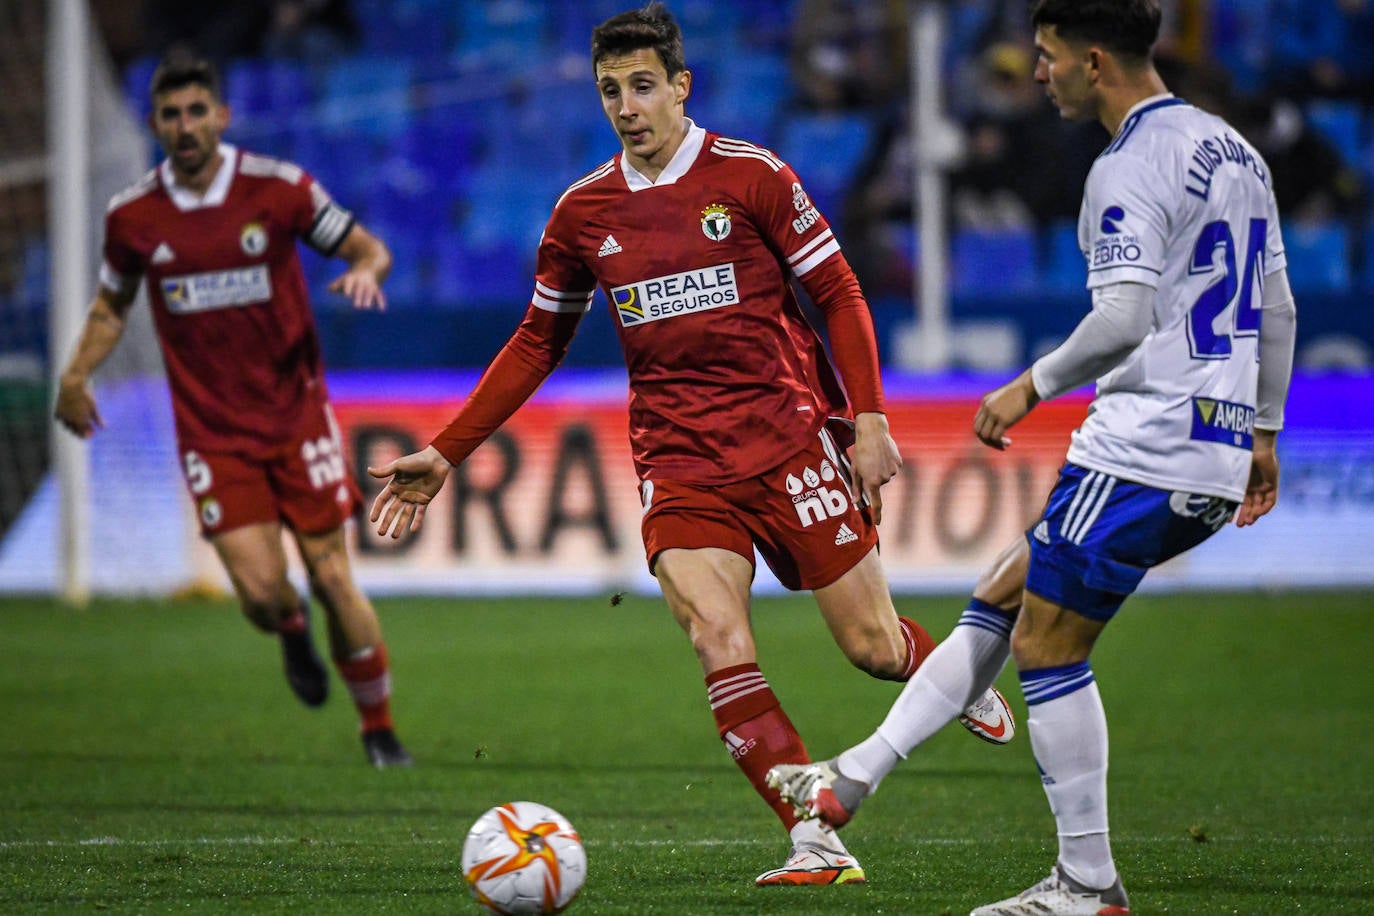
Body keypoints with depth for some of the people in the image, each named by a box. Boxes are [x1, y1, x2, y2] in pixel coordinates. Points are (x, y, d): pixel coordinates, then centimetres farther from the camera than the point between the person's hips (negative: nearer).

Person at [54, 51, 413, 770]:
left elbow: (367, 247, 2)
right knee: (261, 593, -10)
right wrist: (77, 373, 2)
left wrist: (364, 270, -21)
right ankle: (293, 633, 29)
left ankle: (380, 729, 17)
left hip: (297, 417, -1)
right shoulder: (132, 216, -2)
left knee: (332, 580, -2)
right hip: (211, 433, 1)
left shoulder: (278, 188, -7)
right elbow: (112, 303, 15)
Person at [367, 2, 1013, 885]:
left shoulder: (751, 175, -3)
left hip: (788, 439, -2)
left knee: (874, 645, 1)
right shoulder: (583, 212, 7)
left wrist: (868, 420, -9)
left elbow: (840, 295, 1)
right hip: (677, 461, 2)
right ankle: (818, 844, -17)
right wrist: (446, 453, 13)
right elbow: (537, 344, 17)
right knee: (718, 642, -19)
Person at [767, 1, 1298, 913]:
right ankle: (854, 779, 16)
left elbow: (1124, 320, -25)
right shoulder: (1233, 150, 15)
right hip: (1216, 453, 10)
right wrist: (1264, 433, 26)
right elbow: (1276, 310, 19)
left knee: (1047, 647, 0)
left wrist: (1032, 387, -11)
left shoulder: (1132, 167, -16)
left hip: (1142, 451, -10)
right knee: (1000, 601, 15)